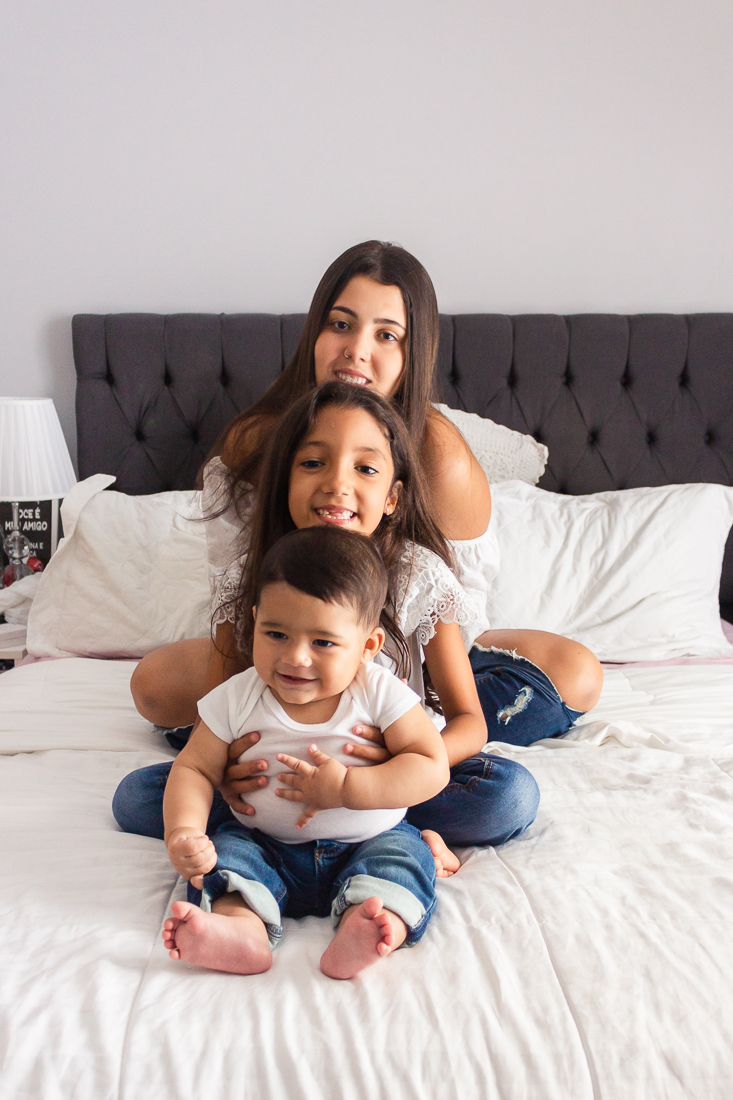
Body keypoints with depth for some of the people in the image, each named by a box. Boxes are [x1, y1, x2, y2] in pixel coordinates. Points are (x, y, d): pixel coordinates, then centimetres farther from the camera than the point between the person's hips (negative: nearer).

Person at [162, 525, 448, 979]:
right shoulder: (236, 699, -9)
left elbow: (433, 768, -17)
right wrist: (183, 832, -24)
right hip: (266, 847, 2)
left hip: (368, 843, -1)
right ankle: (243, 929, -47)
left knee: (404, 855, -26)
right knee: (227, 852, -22)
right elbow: (194, 769, -4)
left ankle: (361, 933, -50)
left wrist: (346, 788, -26)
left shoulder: (382, 694, -13)